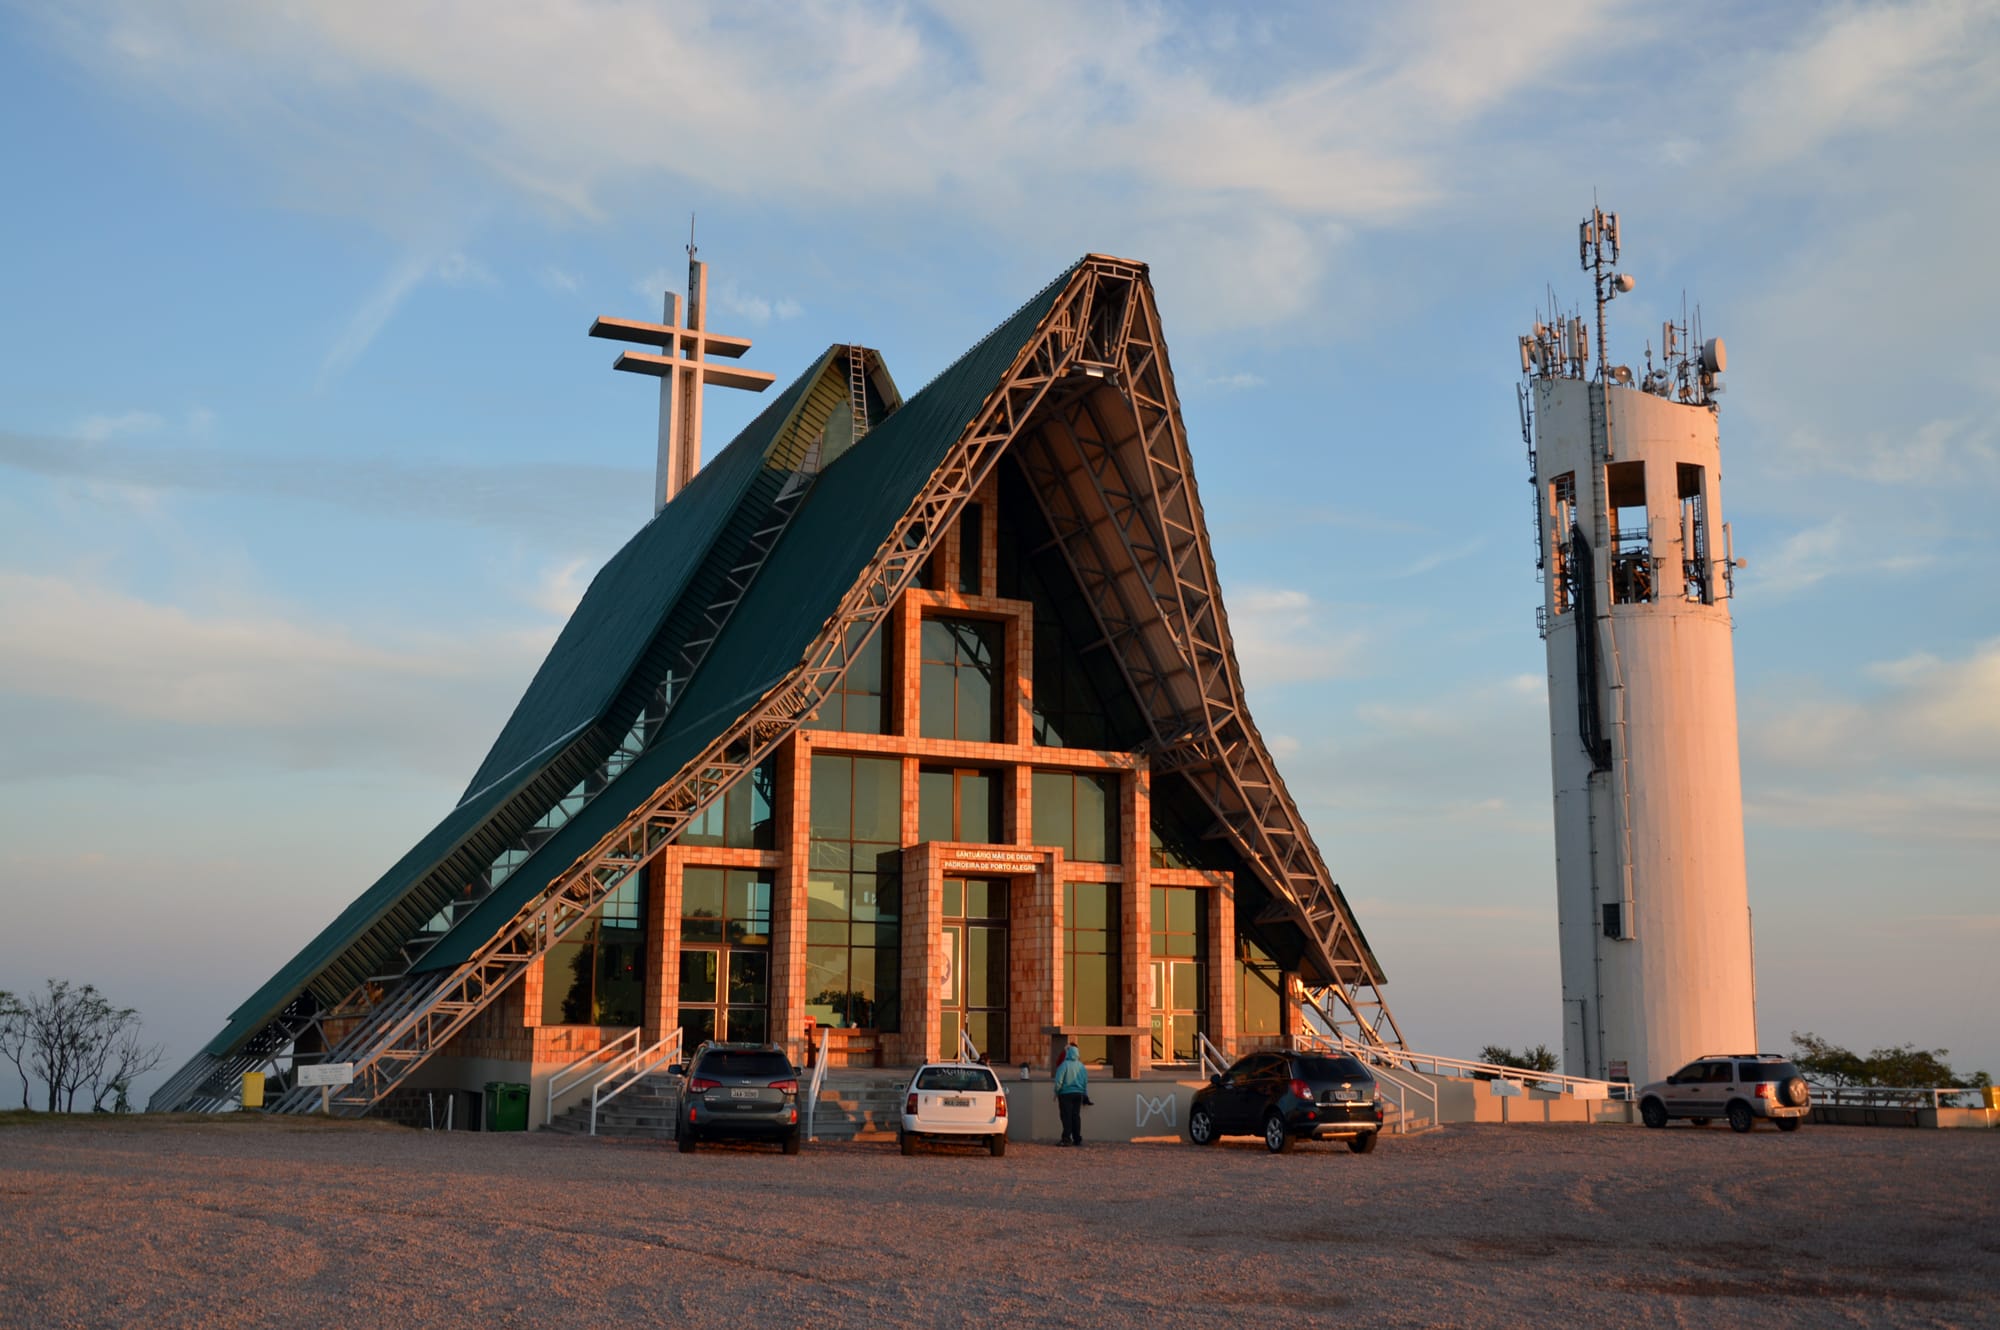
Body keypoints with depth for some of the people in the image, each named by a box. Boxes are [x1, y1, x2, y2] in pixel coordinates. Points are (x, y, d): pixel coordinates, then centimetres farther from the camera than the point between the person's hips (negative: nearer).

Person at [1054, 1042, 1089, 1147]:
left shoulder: (1064, 1065, -12)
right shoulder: (1081, 1066, 5)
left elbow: (1059, 1080, -14)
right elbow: (1086, 1082, 11)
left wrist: (1056, 1092, -1)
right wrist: (1085, 1095, 20)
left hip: (1066, 1094, -5)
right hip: (1078, 1094, 5)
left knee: (1067, 1117, -1)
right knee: (1076, 1116, 11)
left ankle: (1067, 1139, -6)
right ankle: (1077, 1139, 12)